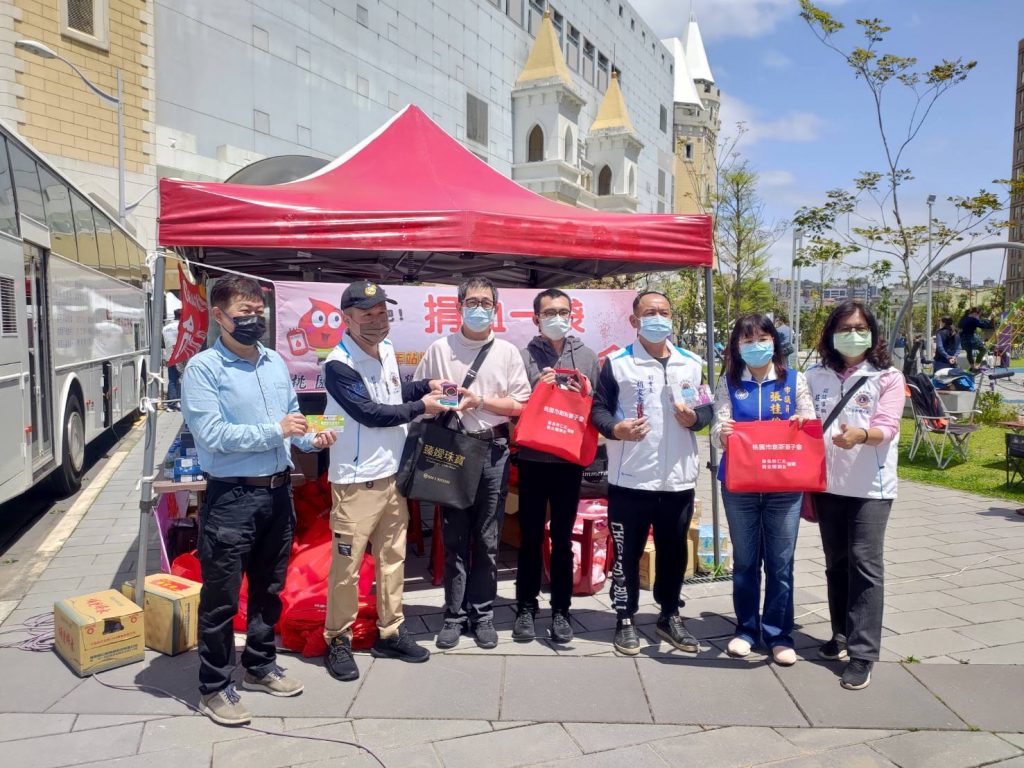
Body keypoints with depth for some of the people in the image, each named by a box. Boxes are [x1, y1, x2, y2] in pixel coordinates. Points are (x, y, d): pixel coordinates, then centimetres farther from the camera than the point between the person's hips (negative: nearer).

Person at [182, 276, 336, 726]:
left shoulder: (276, 362, 9)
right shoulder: (203, 367, -11)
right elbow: (211, 435, -21)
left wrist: (311, 439, -3)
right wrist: (274, 431, -18)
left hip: (278, 492, 7)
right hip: (231, 498, -6)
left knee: (269, 589, 20)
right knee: (222, 597, 5)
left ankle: (260, 667, 38)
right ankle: (214, 688, 22)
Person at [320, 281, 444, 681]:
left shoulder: (386, 348, 7)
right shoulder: (339, 364, -18)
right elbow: (370, 412, -19)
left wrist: (426, 385, 7)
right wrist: (420, 407, -10)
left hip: (393, 473, 8)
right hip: (357, 481, -8)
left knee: (392, 557, 15)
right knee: (348, 565, 1)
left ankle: (390, 633, 29)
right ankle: (337, 640, 19)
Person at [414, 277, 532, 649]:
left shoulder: (508, 352, 5)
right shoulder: (439, 349, 6)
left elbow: (520, 405, 0)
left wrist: (479, 401, -11)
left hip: (493, 451, 0)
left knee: (487, 540, 7)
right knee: (454, 538, 7)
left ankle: (482, 613, 20)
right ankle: (455, 614, 18)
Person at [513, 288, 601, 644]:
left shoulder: (587, 356, 6)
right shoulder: (524, 357, 0)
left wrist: (585, 393, -12)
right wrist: (537, 390, -16)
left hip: (570, 460, 1)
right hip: (533, 459, -1)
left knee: (563, 539, 10)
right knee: (530, 538, 7)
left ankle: (560, 611, 21)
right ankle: (526, 608, 20)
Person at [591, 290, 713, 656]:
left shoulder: (692, 363, 10)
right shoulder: (616, 362, -2)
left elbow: (708, 408, 14)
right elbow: (598, 408, -4)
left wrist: (695, 418, -8)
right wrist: (615, 429, -24)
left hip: (678, 478, 4)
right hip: (629, 478, -3)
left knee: (674, 551, 15)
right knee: (627, 553, 6)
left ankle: (670, 616, 32)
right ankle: (625, 620, 21)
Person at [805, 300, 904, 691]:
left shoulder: (888, 377, -2)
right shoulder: (816, 377, 7)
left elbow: (887, 428, -14)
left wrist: (861, 434, -36)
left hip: (871, 486, -4)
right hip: (827, 484, 4)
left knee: (864, 564, -7)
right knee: (836, 564, 13)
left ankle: (863, 653, -1)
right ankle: (841, 635, 29)